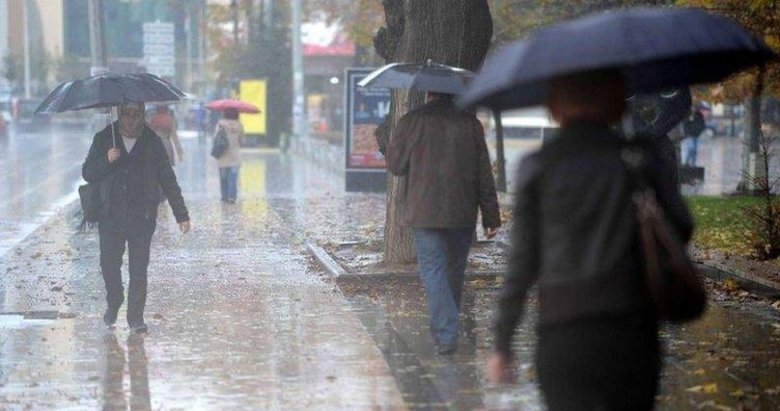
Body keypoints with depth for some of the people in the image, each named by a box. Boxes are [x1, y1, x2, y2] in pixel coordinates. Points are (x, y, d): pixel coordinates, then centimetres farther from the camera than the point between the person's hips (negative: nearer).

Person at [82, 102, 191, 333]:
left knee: (139, 268, -3)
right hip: (110, 217, 1)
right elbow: (87, 174, 3)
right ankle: (114, 303, 28)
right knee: (109, 264, 1)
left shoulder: (152, 143, 4)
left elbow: (168, 181, 8)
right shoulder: (104, 139, 5)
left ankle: (136, 316, 6)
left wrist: (181, 215, 5)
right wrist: (106, 160, -17)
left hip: (142, 218, -1)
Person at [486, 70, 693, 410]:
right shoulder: (641, 155, 2)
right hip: (632, 329, 1)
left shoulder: (538, 167, 1)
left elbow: (522, 263, 0)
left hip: (562, 334, -1)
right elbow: (681, 229, 1)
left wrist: (502, 344, 6)